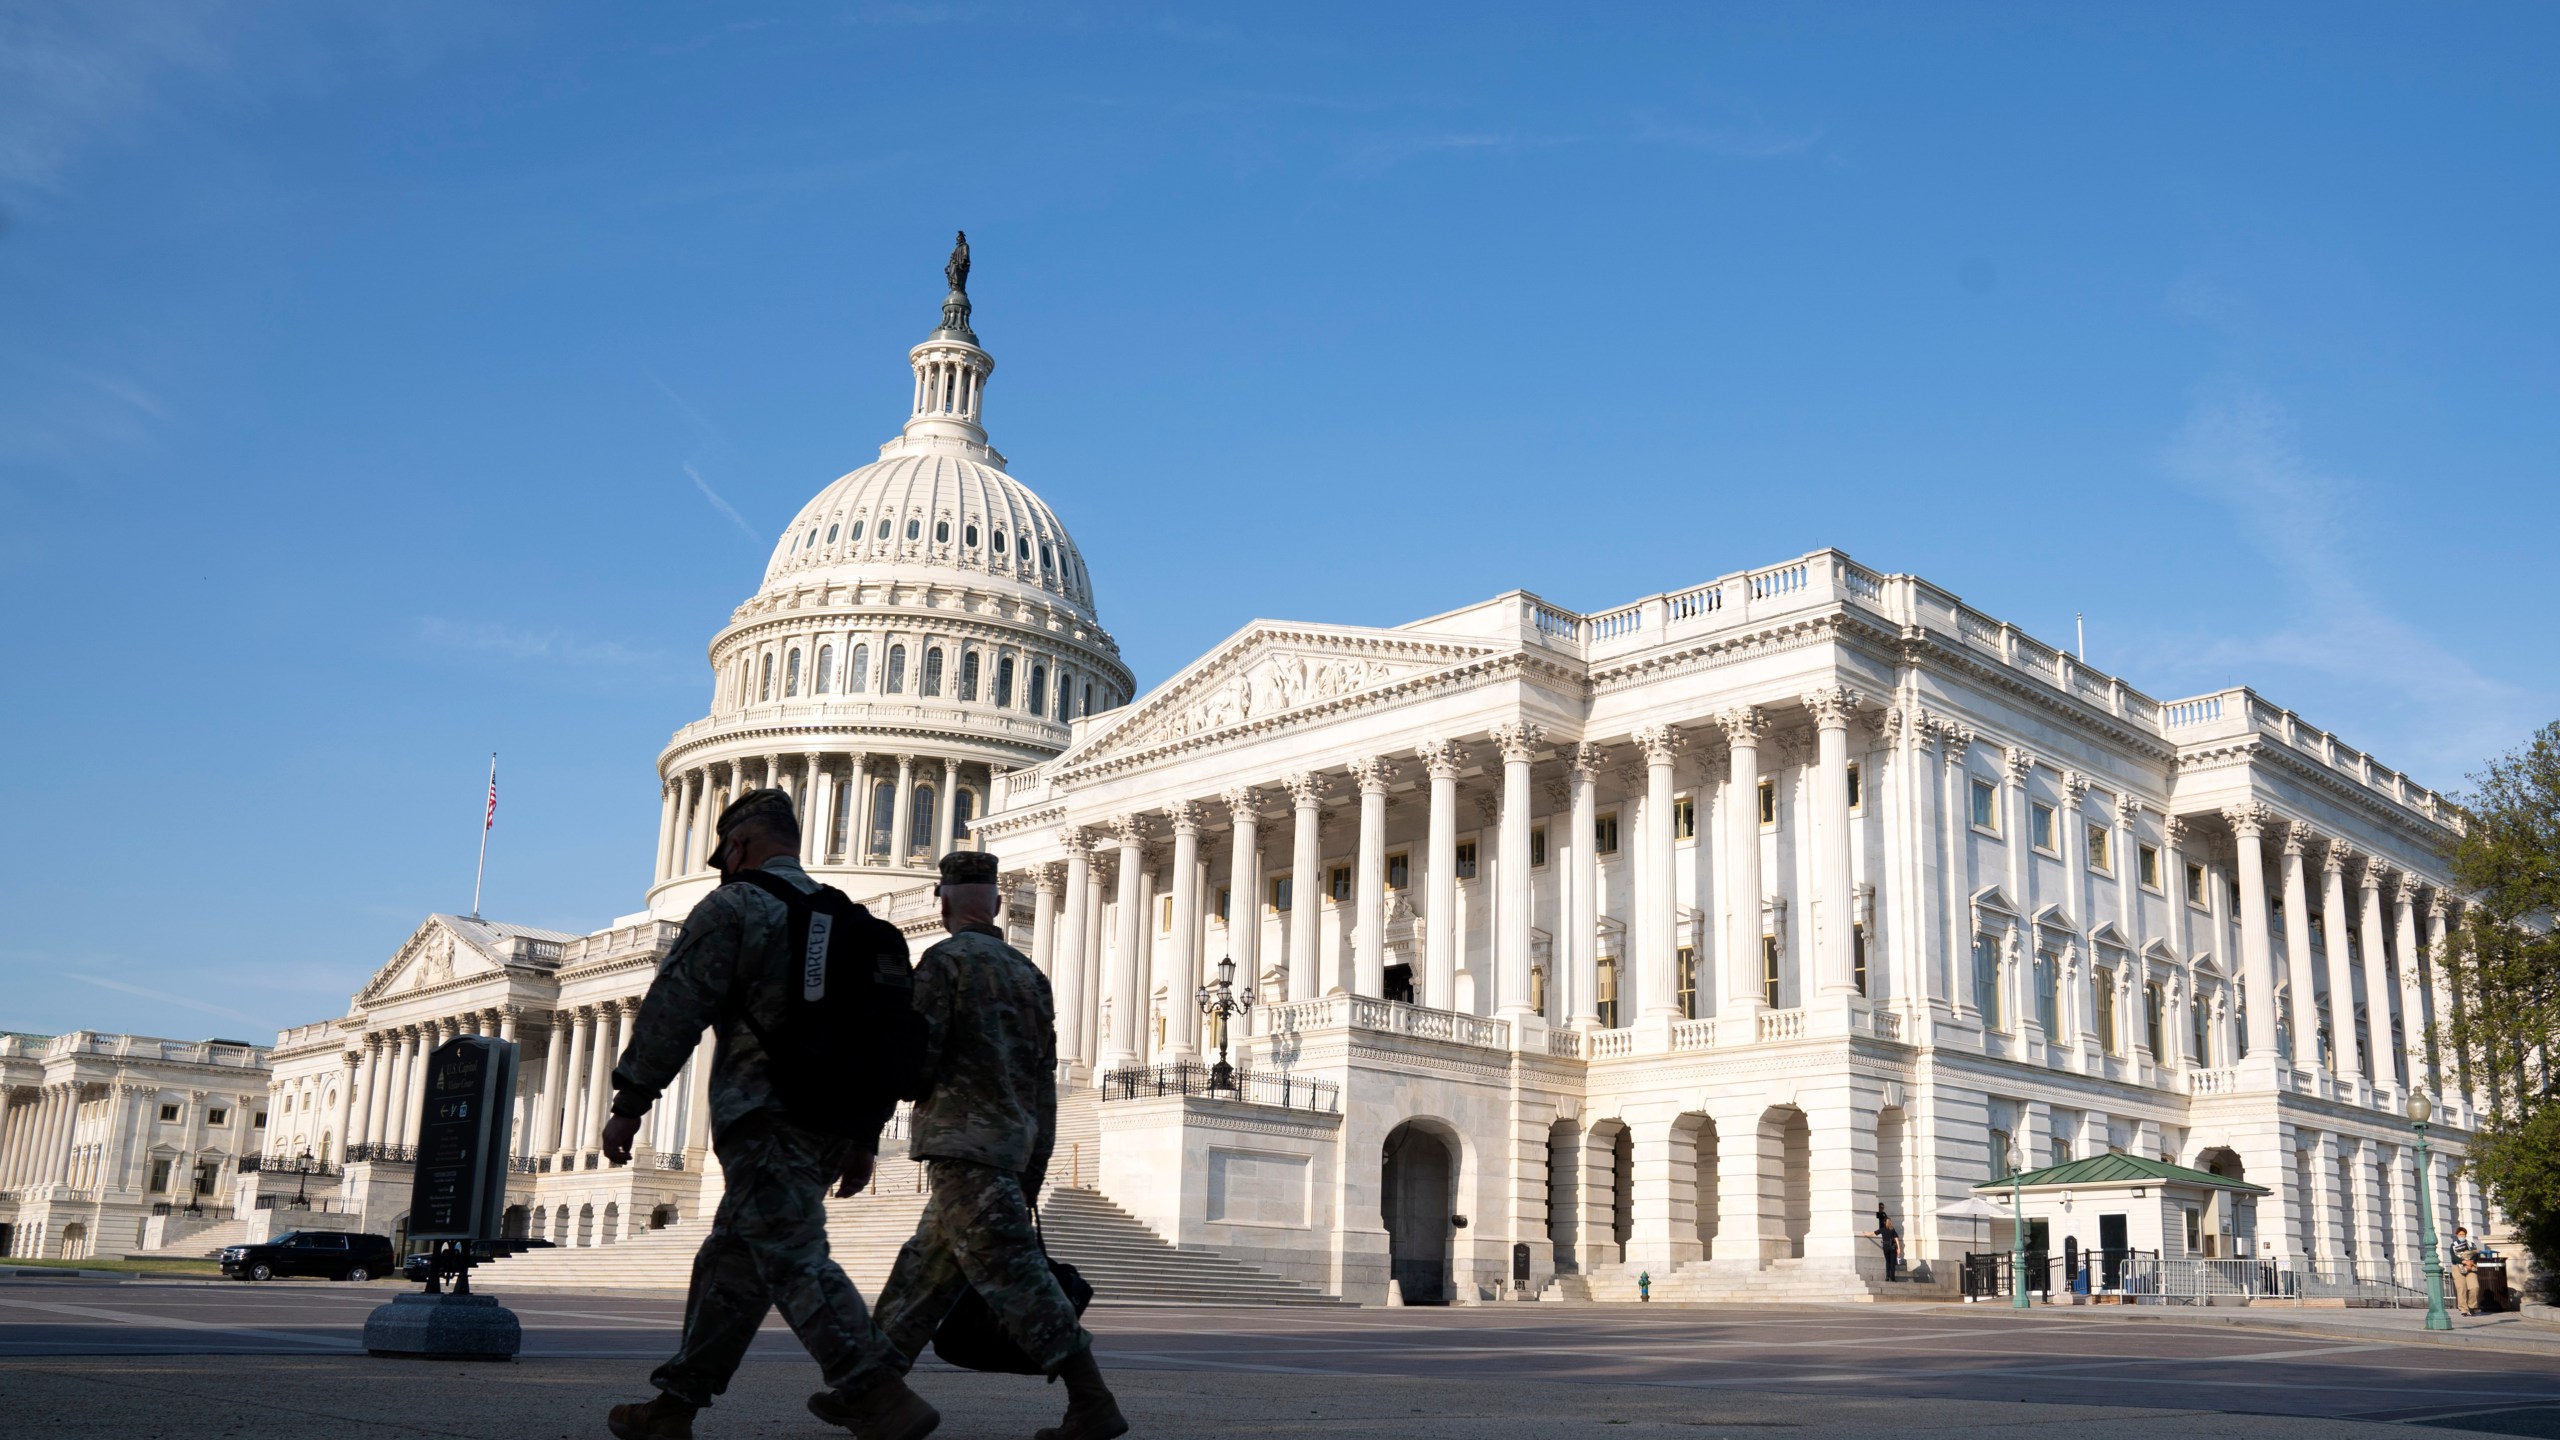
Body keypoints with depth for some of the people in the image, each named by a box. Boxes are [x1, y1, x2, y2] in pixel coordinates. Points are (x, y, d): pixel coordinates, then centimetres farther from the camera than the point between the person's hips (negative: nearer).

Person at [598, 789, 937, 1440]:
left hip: (765, 1119, -8)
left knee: (795, 1263, -12)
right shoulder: (849, 922, 20)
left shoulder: (734, 907, -2)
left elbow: (673, 1010, -9)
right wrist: (865, 1139, 19)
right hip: (831, 1129, 8)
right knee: (731, 1263, 14)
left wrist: (629, 1103, -3)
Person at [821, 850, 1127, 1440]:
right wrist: (1033, 1171, 15)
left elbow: (917, 1055, -14)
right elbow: (1044, 1080, 13)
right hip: (1013, 1142, 8)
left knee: (1011, 1271, -10)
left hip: (961, 1141, -8)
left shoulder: (944, 960, -5)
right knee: (926, 1268, 15)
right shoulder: (1028, 973, 15)